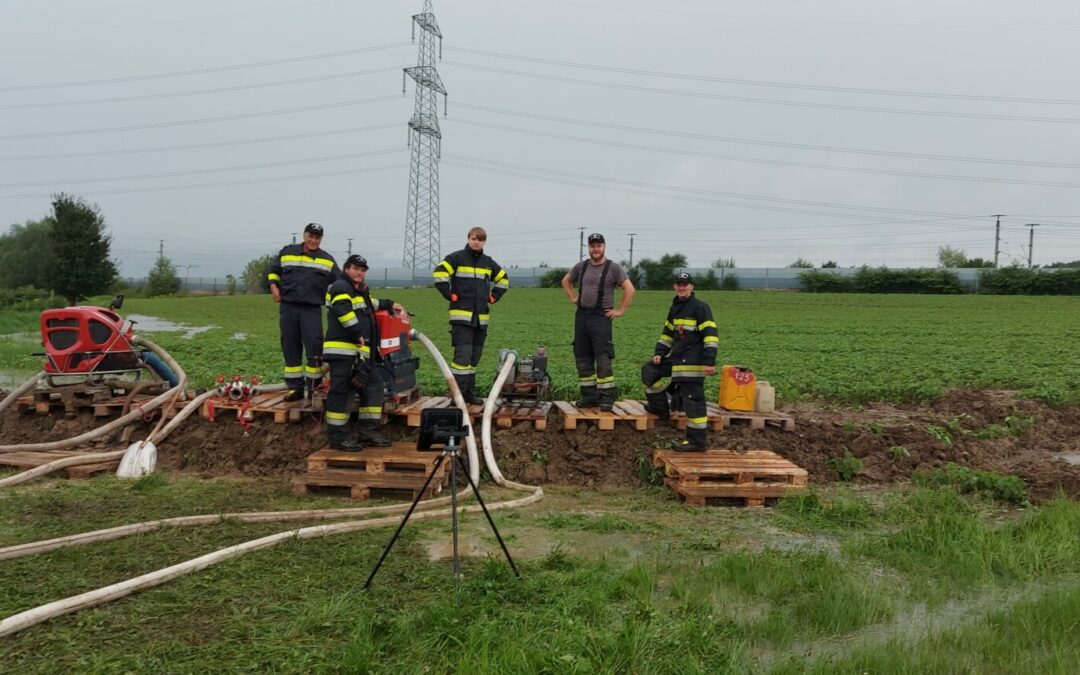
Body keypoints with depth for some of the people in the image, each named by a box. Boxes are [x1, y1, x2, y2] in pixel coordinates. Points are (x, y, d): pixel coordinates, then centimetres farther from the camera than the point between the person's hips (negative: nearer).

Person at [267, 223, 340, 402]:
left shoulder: (327, 260, 9)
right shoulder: (287, 252, 10)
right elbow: (273, 270, 21)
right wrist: (273, 286, 6)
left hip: (312, 310, -1)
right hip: (288, 308, 2)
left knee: (314, 347, -12)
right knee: (291, 348, 5)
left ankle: (314, 386, -2)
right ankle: (295, 387, 13)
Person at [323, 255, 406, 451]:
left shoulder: (360, 291, 25)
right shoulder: (341, 287, -6)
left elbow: (368, 303, 47)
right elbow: (343, 310, -23)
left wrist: (389, 304, 46)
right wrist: (357, 333, -22)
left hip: (359, 352, 10)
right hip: (342, 350, -10)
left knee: (374, 386, 11)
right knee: (342, 392, -9)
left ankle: (368, 431, 15)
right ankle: (337, 437, -5)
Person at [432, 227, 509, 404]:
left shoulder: (488, 262, 14)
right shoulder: (457, 258, -3)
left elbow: (503, 279, 28)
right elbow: (439, 273, -13)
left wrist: (493, 297, 16)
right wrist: (450, 295, -12)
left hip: (481, 317, 6)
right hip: (461, 315, -6)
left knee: (475, 357, 10)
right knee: (463, 354, -13)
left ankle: (469, 392, 17)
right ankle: (457, 393, -9)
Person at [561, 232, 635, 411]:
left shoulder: (613, 268, -3)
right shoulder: (581, 266, 11)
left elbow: (629, 289, -7)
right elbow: (566, 281, 27)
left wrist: (620, 310, -8)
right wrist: (573, 298, 15)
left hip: (601, 316, -5)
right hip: (581, 315, 6)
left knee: (603, 358, -11)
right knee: (582, 358, 6)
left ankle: (607, 398, -8)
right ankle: (589, 396, 14)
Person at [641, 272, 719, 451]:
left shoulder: (700, 308, -11)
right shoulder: (674, 309, 15)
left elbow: (711, 335, -16)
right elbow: (668, 333, 24)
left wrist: (709, 362, -22)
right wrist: (659, 353, 10)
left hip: (692, 363, -9)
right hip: (676, 359, 9)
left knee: (693, 400, -7)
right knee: (649, 370, 15)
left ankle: (697, 442, 0)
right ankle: (660, 408, 25)